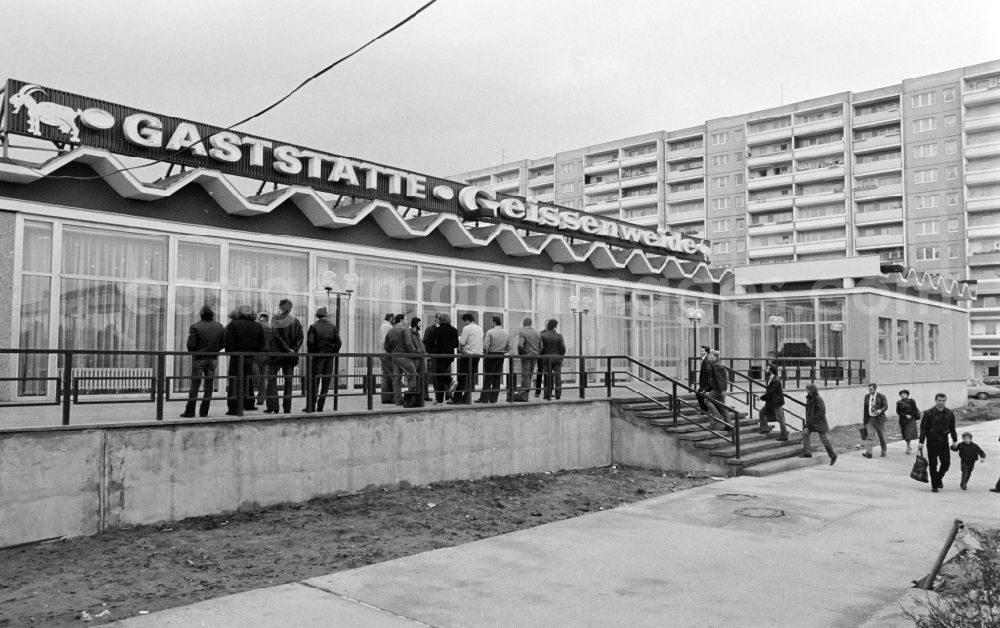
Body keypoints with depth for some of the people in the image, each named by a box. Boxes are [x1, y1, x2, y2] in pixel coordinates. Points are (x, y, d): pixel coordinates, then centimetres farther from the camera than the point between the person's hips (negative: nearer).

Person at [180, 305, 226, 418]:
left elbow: (190, 345, -13)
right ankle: (204, 411, 10)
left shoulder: (195, 327, -11)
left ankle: (190, 411, 2)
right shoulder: (220, 327, 0)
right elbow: (223, 344, 2)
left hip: (198, 358, -3)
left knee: (195, 384, 2)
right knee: (209, 385, 9)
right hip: (212, 359, 3)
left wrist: (193, 351, 8)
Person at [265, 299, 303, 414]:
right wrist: (293, 350, -5)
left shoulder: (276, 319, -7)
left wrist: (288, 349, -13)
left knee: (272, 379, 3)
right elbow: (300, 337, 0)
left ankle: (273, 407, -4)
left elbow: (276, 336, -15)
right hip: (290, 356, 4)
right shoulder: (296, 321, 5)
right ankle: (287, 407, 7)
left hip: (277, 353, -4)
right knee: (288, 381, 8)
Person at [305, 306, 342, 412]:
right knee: (326, 382, 7)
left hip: (317, 356, -3)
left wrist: (311, 355, -2)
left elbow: (310, 342, -12)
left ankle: (311, 406, -2)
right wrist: (333, 354, 7)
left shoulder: (313, 326, -3)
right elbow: (338, 343, -1)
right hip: (329, 357, 3)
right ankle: (320, 406, 7)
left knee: (313, 382, 1)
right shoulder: (333, 327, 6)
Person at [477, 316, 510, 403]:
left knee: (487, 378, 0)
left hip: (491, 356, -5)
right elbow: (508, 347, 9)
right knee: (497, 378, 8)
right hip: (501, 357, 5)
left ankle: (484, 399, 2)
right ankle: (494, 399, 10)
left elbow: (485, 346, -16)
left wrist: (485, 354, 1)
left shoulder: (490, 332, -12)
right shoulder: (506, 333, 7)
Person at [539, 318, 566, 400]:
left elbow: (540, 348, -5)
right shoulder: (559, 336, -5)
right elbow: (563, 348, -5)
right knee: (557, 377, 6)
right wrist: (561, 356, 11)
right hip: (557, 359, 0)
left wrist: (540, 357, 8)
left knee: (548, 377, 4)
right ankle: (558, 394, 5)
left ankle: (548, 394, 2)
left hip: (546, 359, 0)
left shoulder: (542, 335, -6)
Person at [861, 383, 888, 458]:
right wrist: (865, 420, 10)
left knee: (882, 436, 9)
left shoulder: (881, 396, -3)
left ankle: (883, 451, 27)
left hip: (879, 419, -2)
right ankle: (868, 452, -15)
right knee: (870, 435, -8)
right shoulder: (867, 396, 9)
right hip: (870, 419, 2)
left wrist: (880, 410, -29)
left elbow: (886, 406, -8)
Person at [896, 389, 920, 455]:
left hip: (911, 420, -3)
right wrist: (905, 415, -13)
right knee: (905, 434, 5)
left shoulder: (911, 401, -2)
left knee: (909, 433, -12)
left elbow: (915, 410, 0)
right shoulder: (899, 403, 3)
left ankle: (908, 448, -8)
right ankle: (909, 447, 21)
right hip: (902, 420, 3)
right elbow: (898, 412, -1)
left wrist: (910, 416, -11)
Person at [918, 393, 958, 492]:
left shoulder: (949, 414, 3)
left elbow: (952, 428, 13)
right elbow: (923, 428, -8)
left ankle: (939, 478, 30)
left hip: (944, 441, 3)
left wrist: (954, 440, 12)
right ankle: (934, 485, 12)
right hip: (932, 441, -3)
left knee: (946, 462, 2)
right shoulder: (928, 413, -8)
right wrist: (921, 442, -11)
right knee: (933, 464, 1)